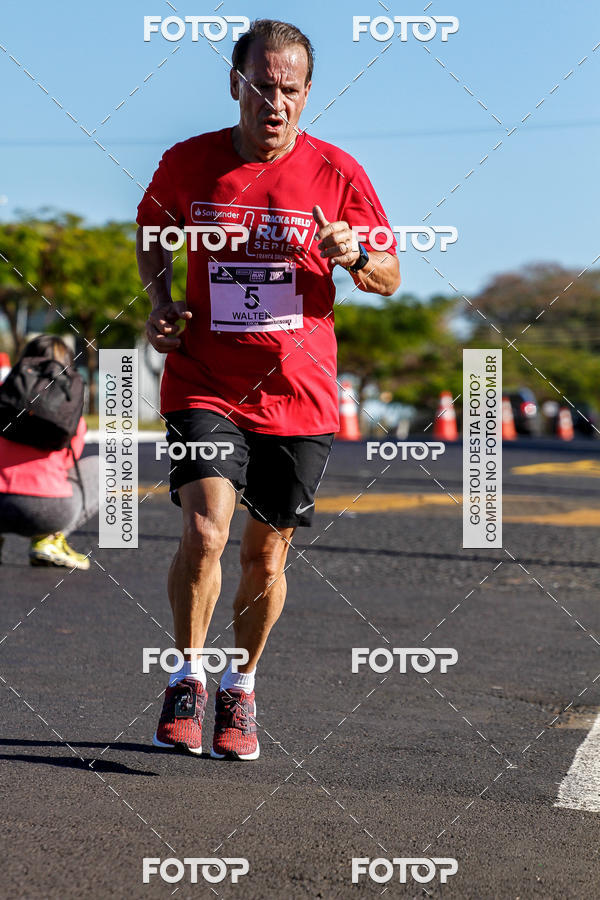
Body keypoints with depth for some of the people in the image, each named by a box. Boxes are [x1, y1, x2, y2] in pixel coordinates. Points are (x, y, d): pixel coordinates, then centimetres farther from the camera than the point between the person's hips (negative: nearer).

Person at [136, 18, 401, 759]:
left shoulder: (336, 173, -2)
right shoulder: (188, 163, -1)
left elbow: (390, 279, 6)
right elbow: (151, 227, 20)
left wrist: (354, 254, -17)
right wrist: (159, 303, 4)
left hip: (299, 397, 1)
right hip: (203, 385, 0)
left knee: (266, 558, 8)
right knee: (204, 532, -19)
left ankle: (240, 689, 31)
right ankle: (188, 677, 2)